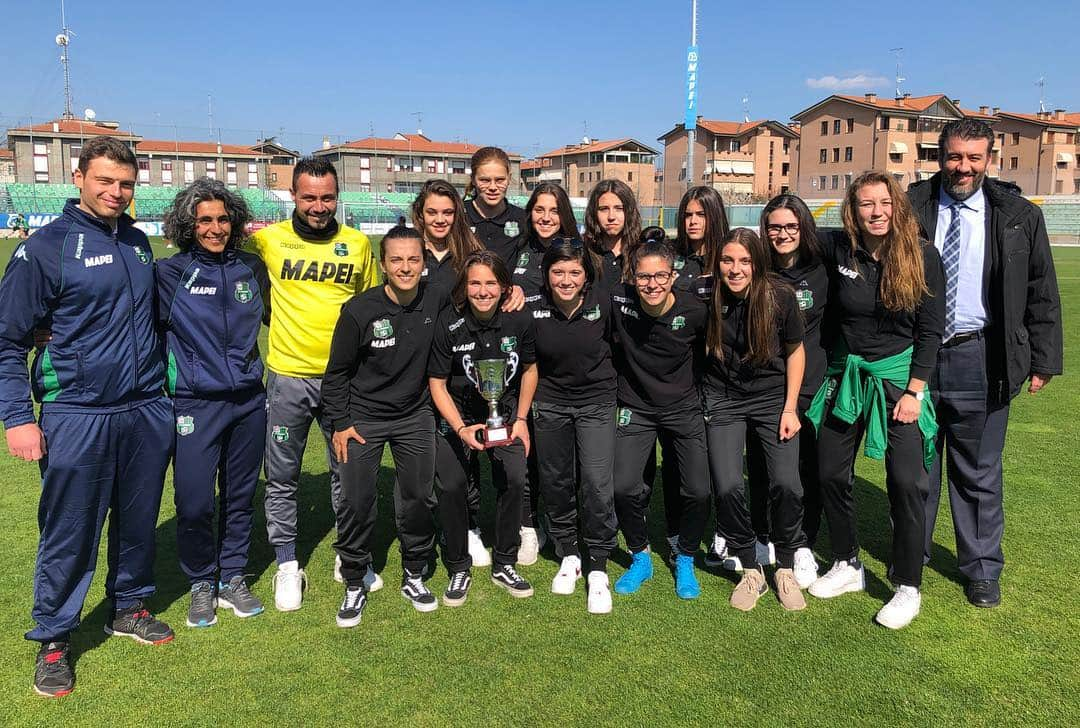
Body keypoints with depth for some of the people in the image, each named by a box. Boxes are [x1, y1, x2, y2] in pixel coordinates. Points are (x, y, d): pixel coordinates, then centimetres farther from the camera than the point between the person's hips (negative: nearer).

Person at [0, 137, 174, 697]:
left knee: (138, 520, 15)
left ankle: (129, 608, 35)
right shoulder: (46, 247, -7)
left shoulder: (138, 243, 9)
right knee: (69, 533, 4)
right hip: (78, 418, -5)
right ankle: (53, 640, 22)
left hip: (148, 411, 5)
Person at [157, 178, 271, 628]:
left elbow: (273, 316, 20)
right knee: (194, 503, -3)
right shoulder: (169, 274, -4)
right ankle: (201, 585, 21)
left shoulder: (252, 269, 6)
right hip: (195, 405, -3)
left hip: (249, 401, 3)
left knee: (240, 497, 12)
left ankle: (232, 579, 30)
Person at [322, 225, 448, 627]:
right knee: (356, 502, -2)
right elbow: (337, 371, -6)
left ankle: (414, 577, 29)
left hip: (415, 416, 3)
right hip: (362, 417, -2)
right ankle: (354, 586, 18)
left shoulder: (436, 299, -10)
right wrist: (340, 423, -6)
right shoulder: (360, 310, -17)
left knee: (419, 498, 8)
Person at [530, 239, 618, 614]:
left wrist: (601, 376, 9)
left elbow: (616, 347, 4)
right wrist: (525, 407, 4)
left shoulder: (602, 303, -14)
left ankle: (598, 570, 6)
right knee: (555, 482, 10)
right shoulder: (534, 308, -12)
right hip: (550, 403, 2)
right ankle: (568, 557, 31)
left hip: (596, 402, -1)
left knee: (597, 484, -10)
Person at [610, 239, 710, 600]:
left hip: (684, 409, 0)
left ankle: (685, 561, 20)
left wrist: (701, 395, 10)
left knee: (699, 492, -9)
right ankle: (640, 558, 14)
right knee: (624, 488, -15)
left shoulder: (694, 310, -14)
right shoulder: (619, 302, -16)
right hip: (635, 409, 0)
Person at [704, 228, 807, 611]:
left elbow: (795, 350, 0)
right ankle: (751, 572, 12)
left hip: (773, 397, 0)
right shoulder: (708, 298, -13)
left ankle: (786, 569, 13)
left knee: (786, 485, -12)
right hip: (724, 400, 1)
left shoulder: (780, 297, -14)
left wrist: (790, 408, -2)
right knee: (728, 487, -11)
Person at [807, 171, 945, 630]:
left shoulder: (922, 256, -10)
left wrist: (914, 390, -12)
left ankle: (909, 587, 9)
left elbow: (930, 330, -7)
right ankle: (847, 566, 25)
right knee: (830, 474, 5)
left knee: (906, 481, -7)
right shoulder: (839, 251, -5)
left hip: (899, 375, -3)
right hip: (846, 374, 3)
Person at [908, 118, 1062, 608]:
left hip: (980, 361, 0)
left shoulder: (1019, 217, 3)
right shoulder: (910, 210, 1)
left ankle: (982, 570, 27)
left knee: (979, 473, 10)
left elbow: (1042, 295, 7)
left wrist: (1043, 361, 3)